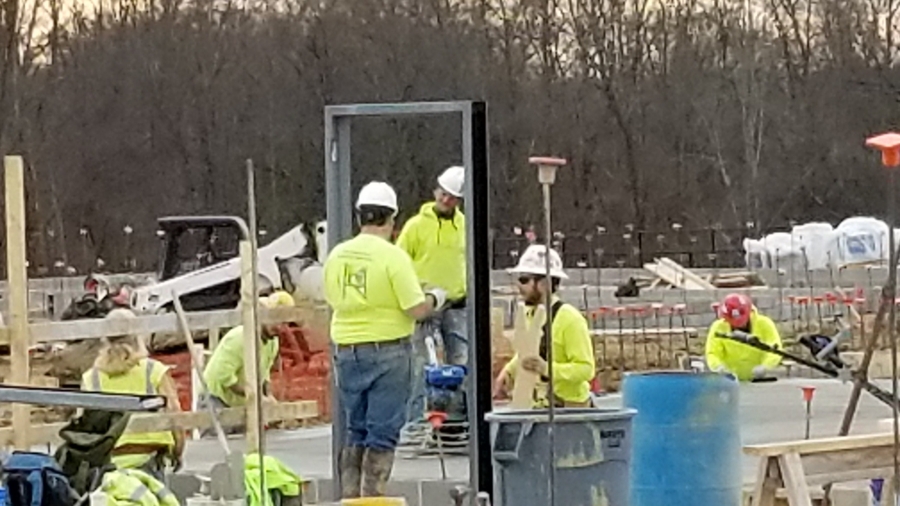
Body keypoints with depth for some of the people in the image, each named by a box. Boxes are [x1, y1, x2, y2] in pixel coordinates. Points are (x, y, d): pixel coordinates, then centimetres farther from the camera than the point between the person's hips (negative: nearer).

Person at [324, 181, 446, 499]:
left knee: (355, 432, 14)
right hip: (387, 350, -5)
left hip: (346, 350, 5)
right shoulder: (392, 256, -14)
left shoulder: (337, 255, 3)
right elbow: (416, 310, -15)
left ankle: (349, 498, 14)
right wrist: (435, 299, 5)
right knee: (383, 433, 0)